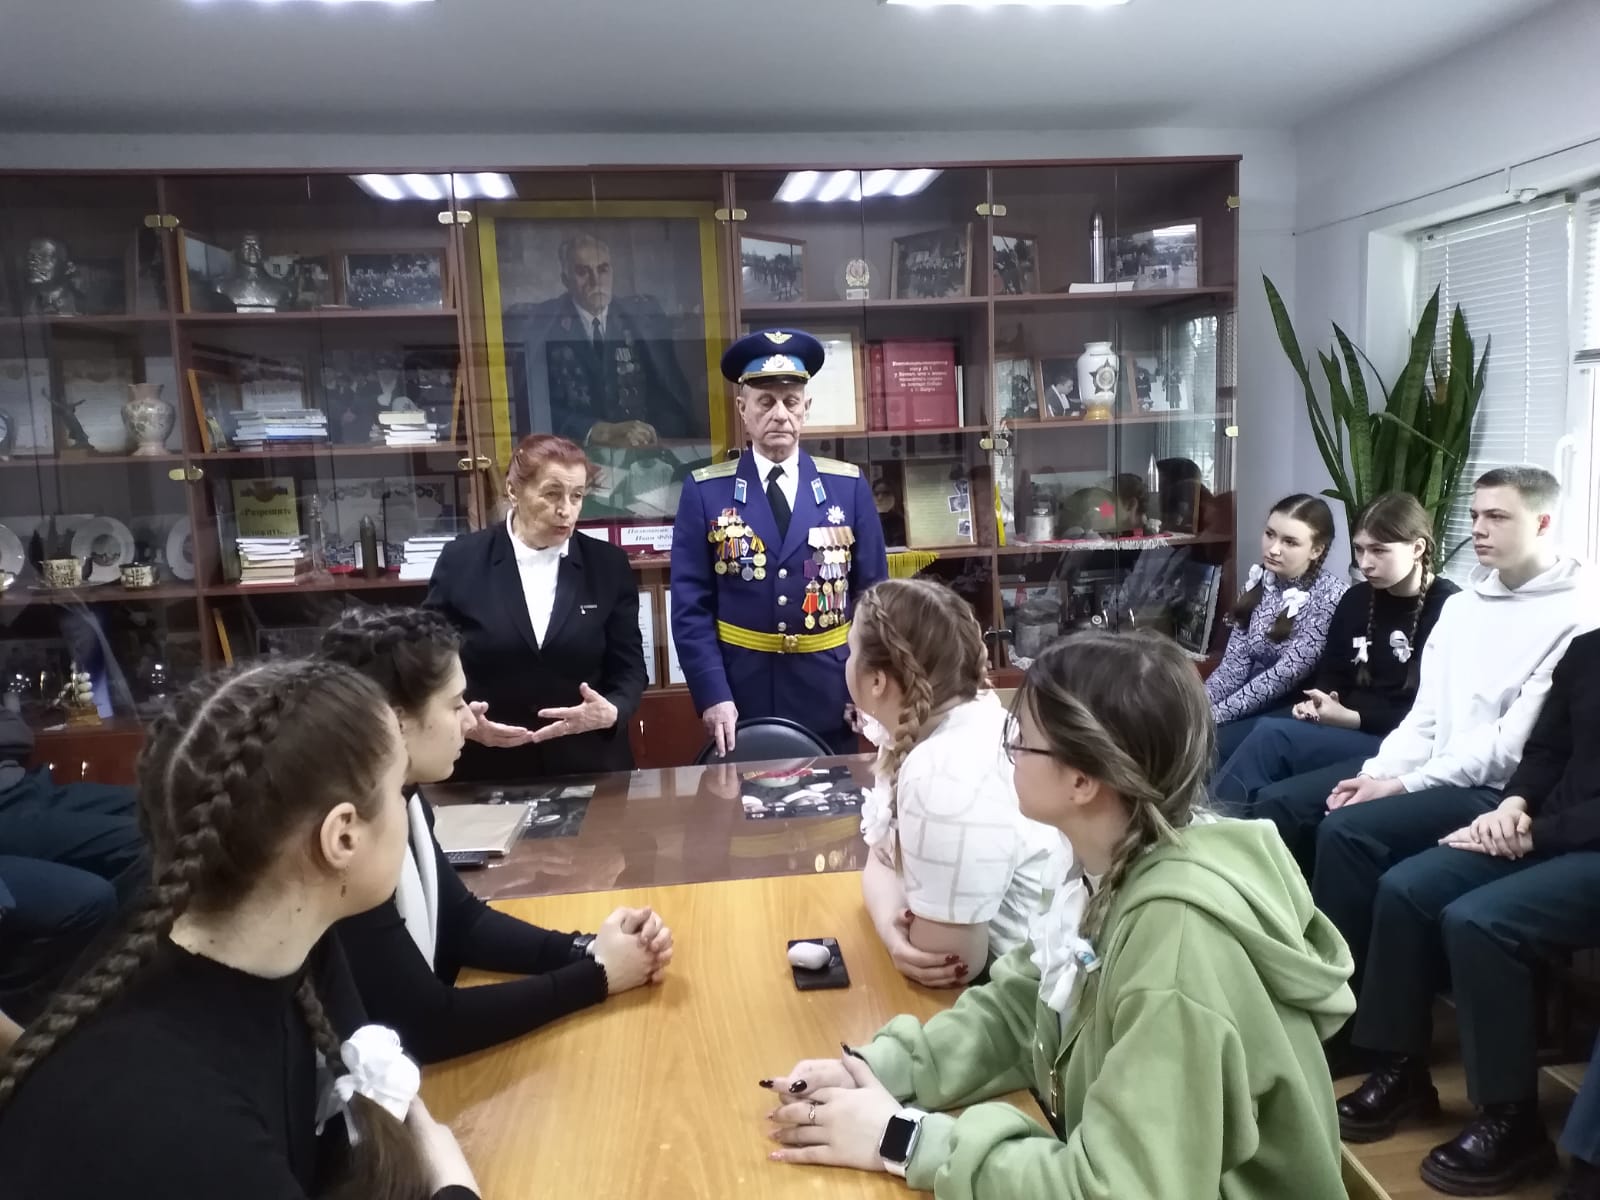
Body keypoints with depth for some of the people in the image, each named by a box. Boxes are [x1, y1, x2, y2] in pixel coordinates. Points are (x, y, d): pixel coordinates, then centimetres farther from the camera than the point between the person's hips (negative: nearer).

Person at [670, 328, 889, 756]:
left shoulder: (849, 486, 2)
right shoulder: (704, 492, -2)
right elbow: (691, 605, -4)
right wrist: (712, 695, -13)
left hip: (833, 699, 1)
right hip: (741, 698, -1)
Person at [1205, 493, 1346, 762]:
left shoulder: (1329, 595, -14)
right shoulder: (1259, 581, 4)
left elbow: (1286, 674, -21)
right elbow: (1234, 662, 0)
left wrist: (1214, 714, -24)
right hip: (1255, 702, 6)